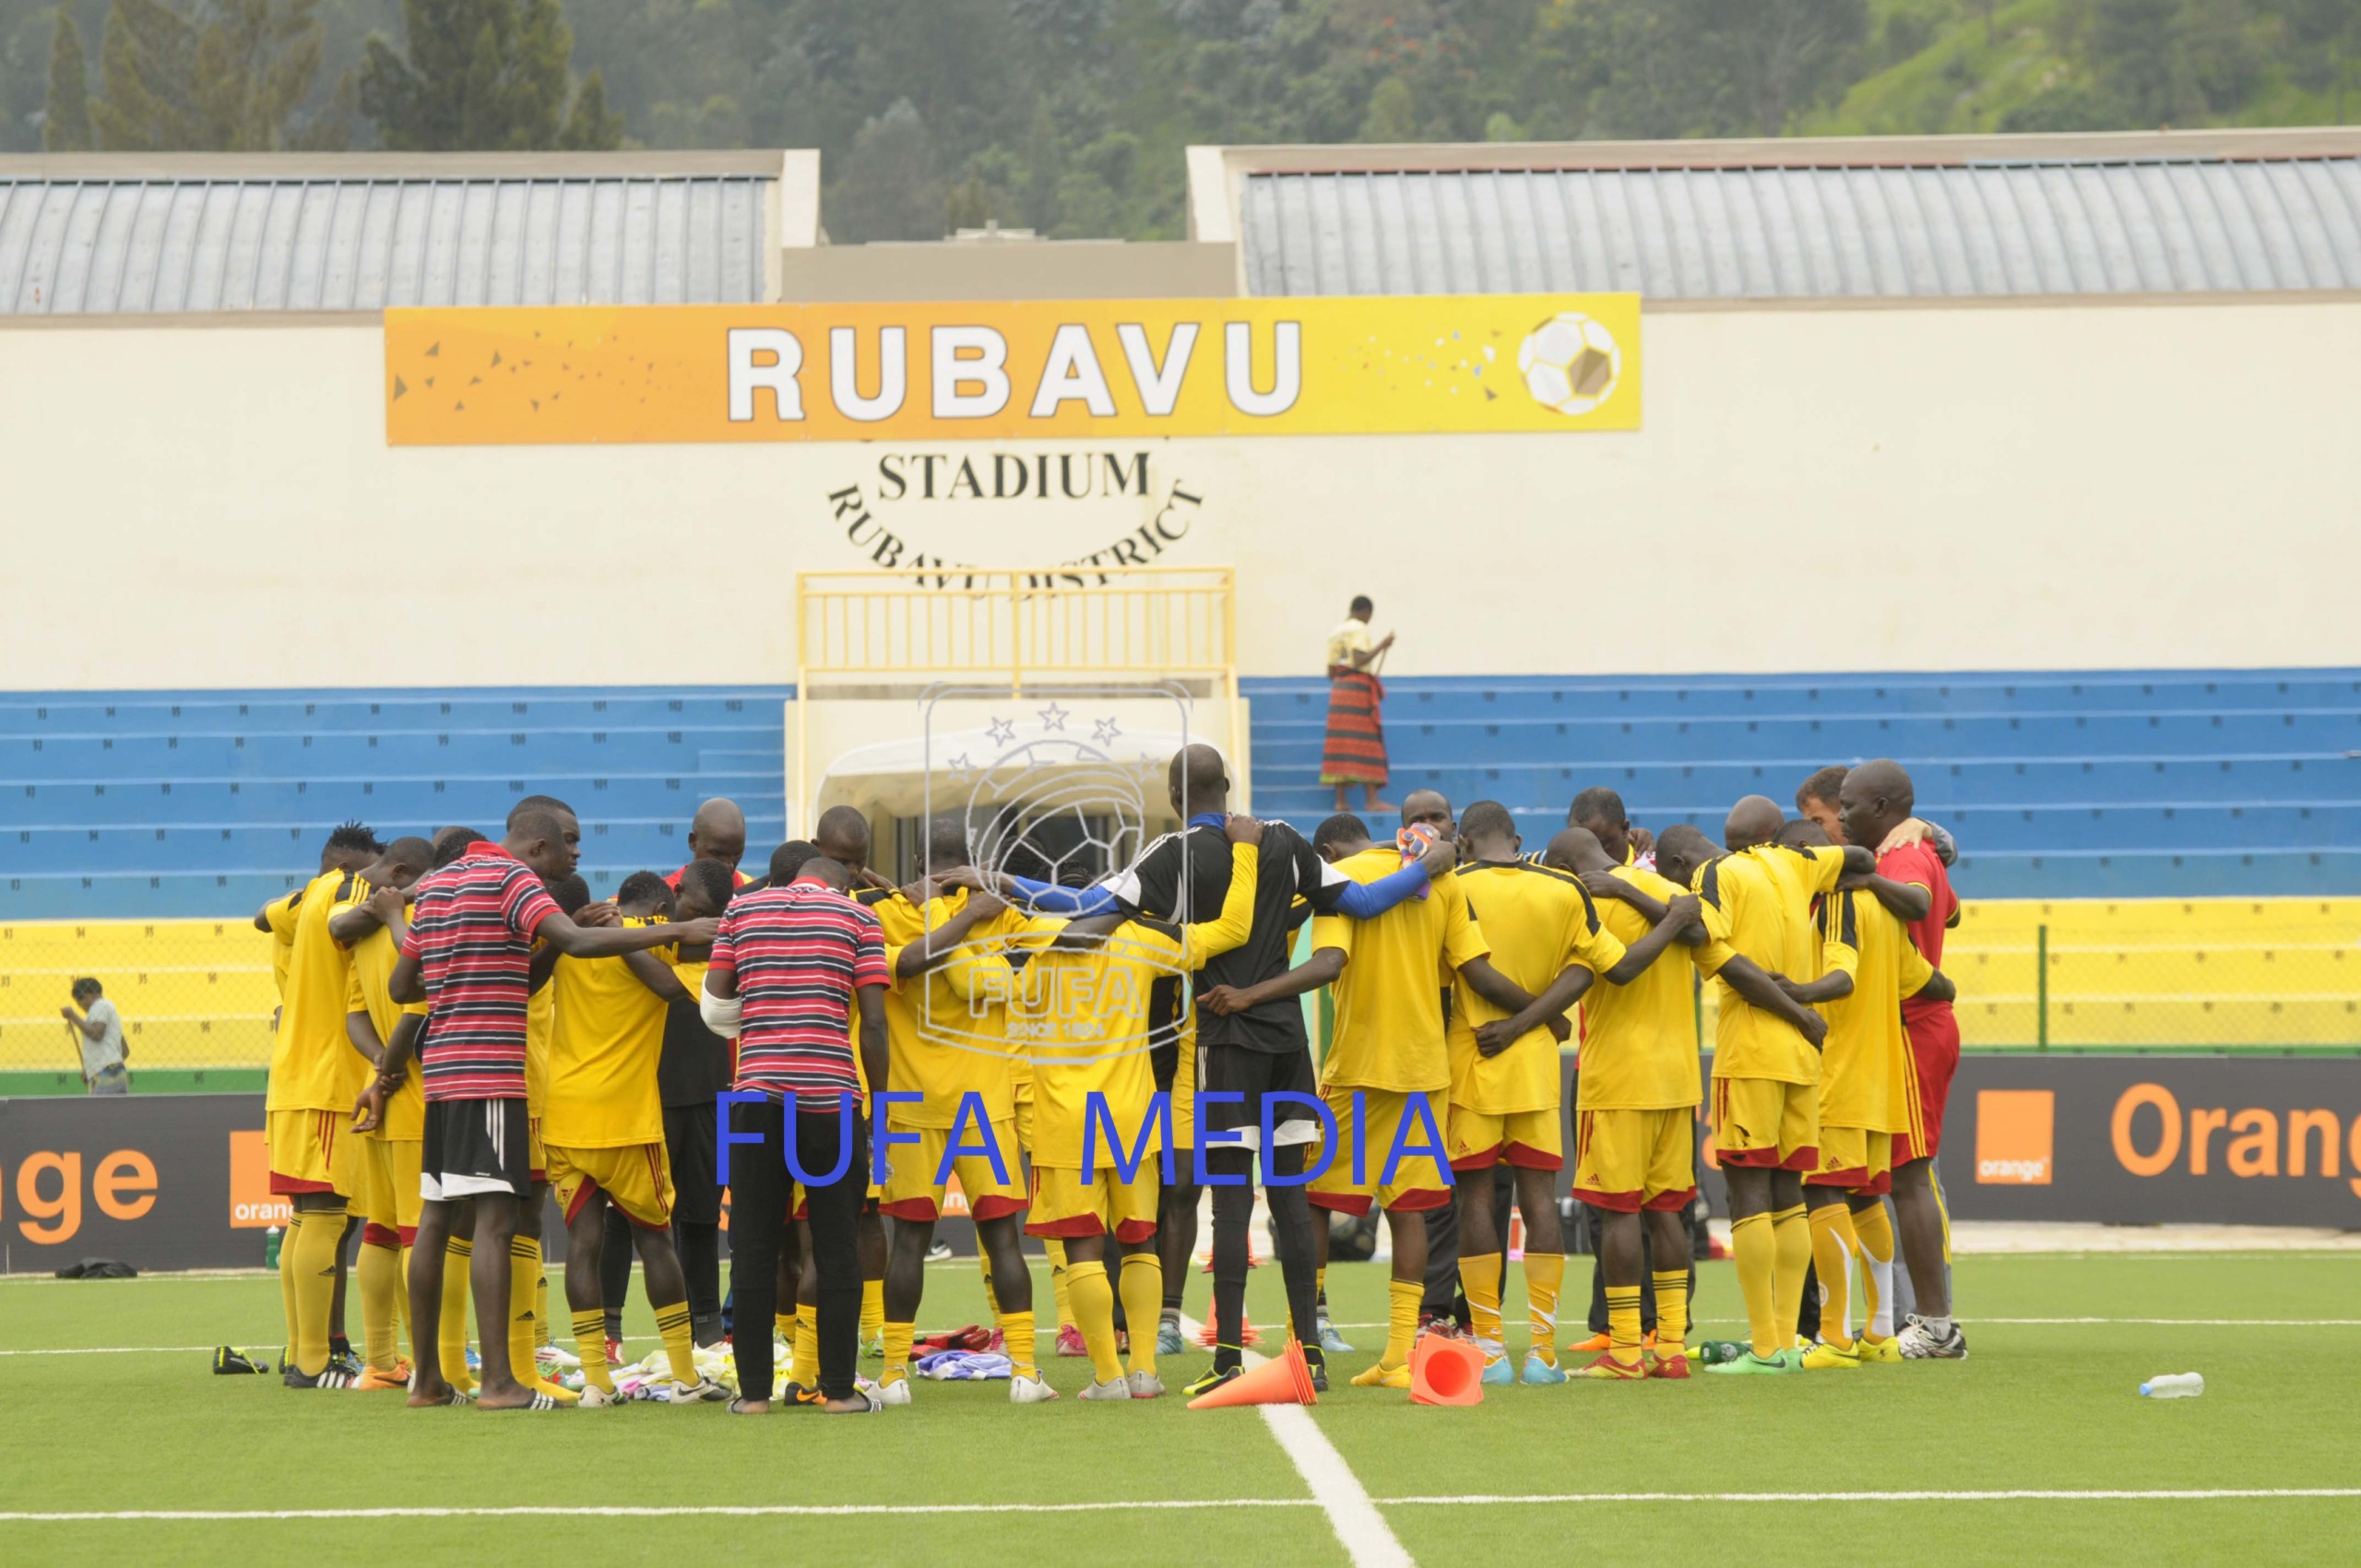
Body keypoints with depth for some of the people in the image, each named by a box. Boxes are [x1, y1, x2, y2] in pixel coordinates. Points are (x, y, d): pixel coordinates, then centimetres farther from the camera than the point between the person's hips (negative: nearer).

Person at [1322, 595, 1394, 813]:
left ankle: (1340, 800, -1)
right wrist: (1381, 647, -13)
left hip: (1338, 688, 8)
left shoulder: (1335, 632, 17)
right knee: (1365, 745, -9)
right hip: (1359, 687, -8)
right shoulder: (1359, 629, -6)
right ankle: (1371, 800, -13)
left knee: (1341, 744, 3)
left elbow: (1331, 671, 16)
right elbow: (1360, 660, -19)